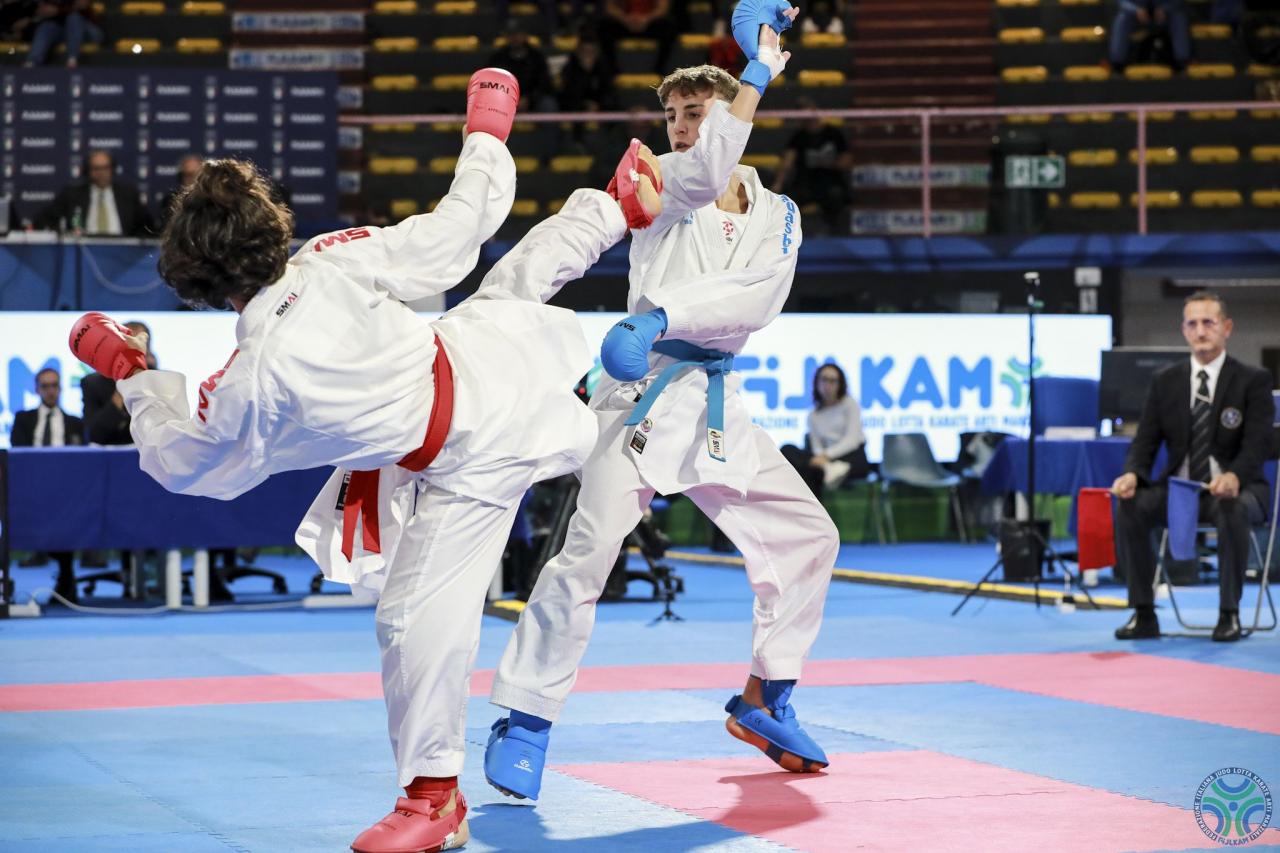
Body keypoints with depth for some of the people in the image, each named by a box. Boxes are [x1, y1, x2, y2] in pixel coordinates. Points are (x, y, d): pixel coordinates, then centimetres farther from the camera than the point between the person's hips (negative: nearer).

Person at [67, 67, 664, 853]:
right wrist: (486, 137, 8)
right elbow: (452, 237, -7)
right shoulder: (339, 260, -20)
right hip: (479, 352, 5)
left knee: (420, 615, 2)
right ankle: (615, 208, 63)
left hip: (470, 458, -5)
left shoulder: (250, 386, -26)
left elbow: (178, 461, -6)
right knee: (521, 276, 37)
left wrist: (130, 374, 7)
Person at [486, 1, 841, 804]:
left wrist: (661, 320, -24)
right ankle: (524, 722, -11)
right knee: (590, 548, -19)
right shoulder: (662, 181, 2)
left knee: (807, 535, 7)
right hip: (645, 392, -5)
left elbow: (757, 300, -10)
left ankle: (765, 701, 22)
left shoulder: (778, 216, 10)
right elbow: (709, 168, -23)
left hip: (718, 399, 5)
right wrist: (758, 69, -17)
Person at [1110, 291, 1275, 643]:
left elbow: (1257, 443, -14)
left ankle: (1229, 614, -25)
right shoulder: (1165, 382, 8)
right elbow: (1146, 440, 5)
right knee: (1131, 506, -25)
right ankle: (1143, 615, -18)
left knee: (1233, 511, -38)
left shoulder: (1253, 380, -3)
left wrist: (1234, 477, -36)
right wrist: (1132, 474, -19)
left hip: (1232, 488, -3)